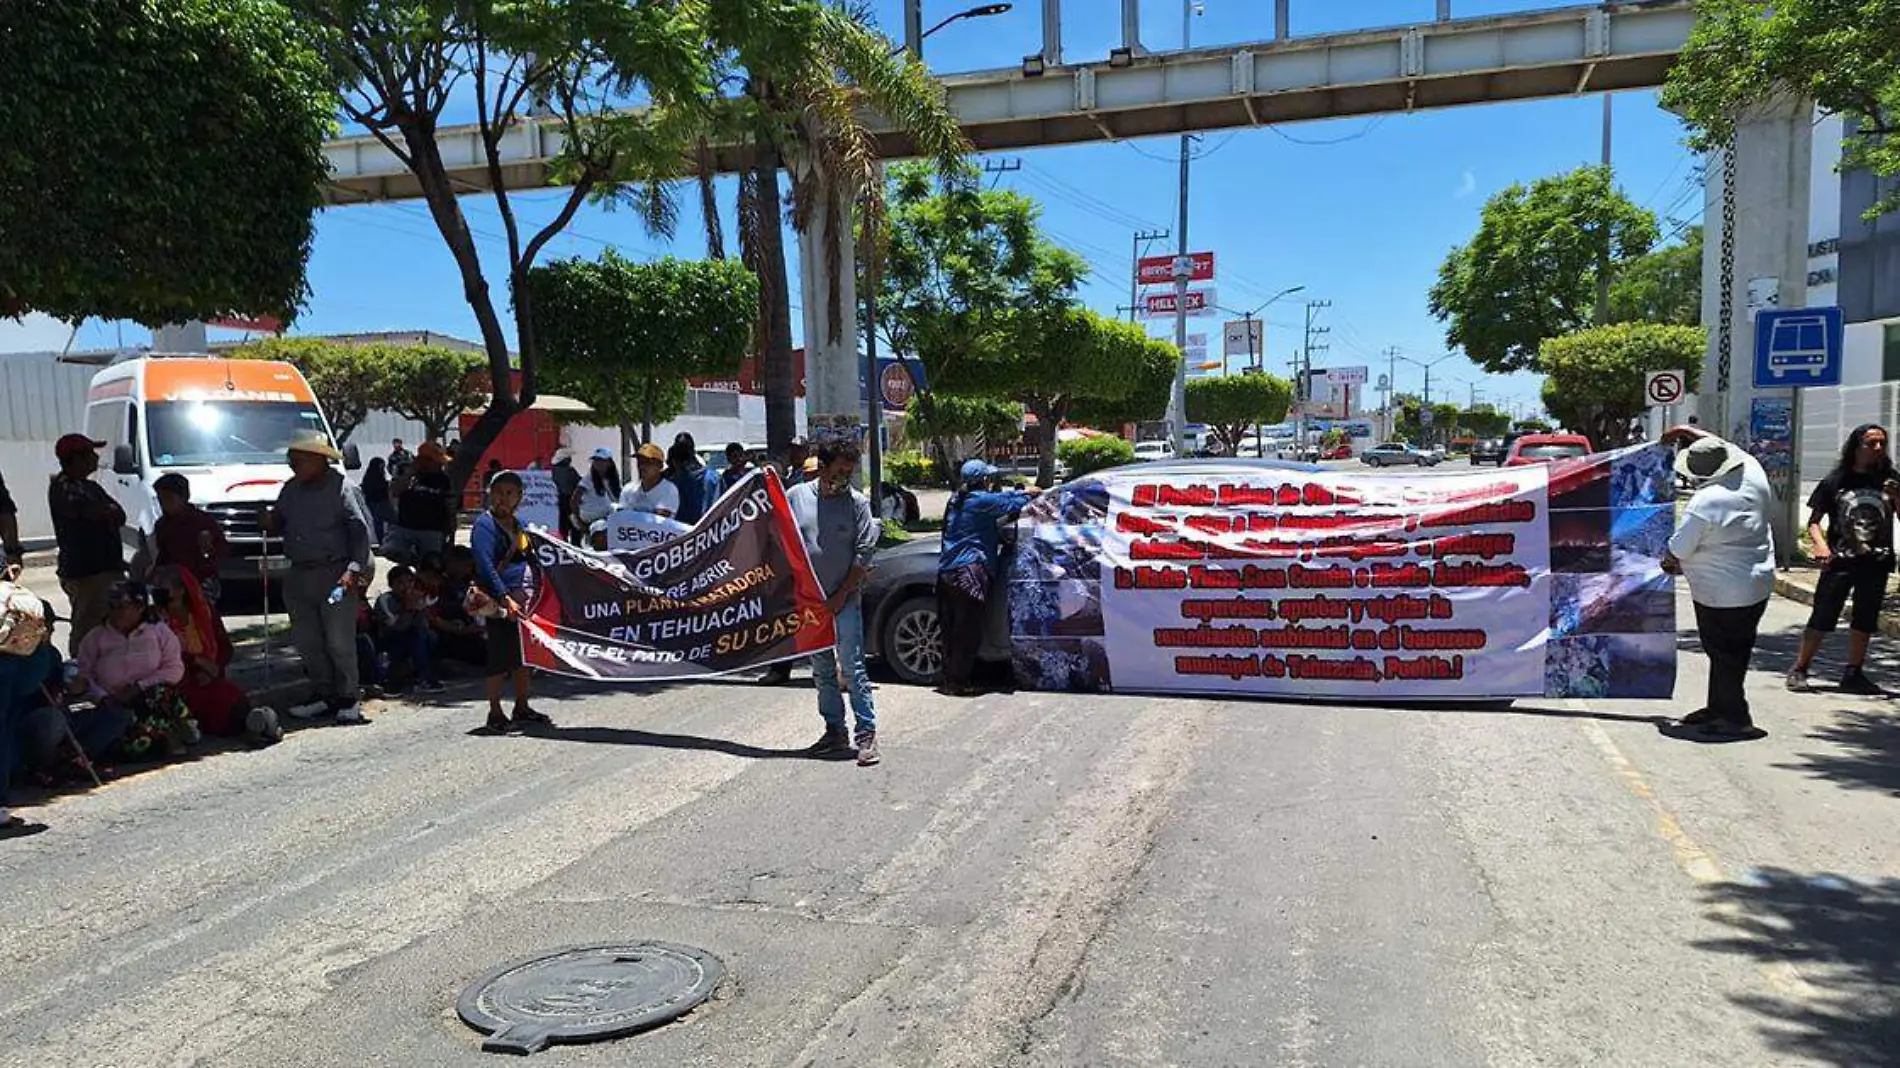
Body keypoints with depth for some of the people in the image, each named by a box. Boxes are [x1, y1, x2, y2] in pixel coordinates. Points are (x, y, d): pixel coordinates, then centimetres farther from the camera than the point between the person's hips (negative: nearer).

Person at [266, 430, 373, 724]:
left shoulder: (339, 488, -8)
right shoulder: (292, 489, 12)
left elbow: (360, 531, -11)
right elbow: (280, 522, 25)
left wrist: (354, 568, -20)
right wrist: (271, 522, 0)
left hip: (334, 573, -7)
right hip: (299, 575, 7)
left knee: (339, 641, -5)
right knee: (306, 641, 10)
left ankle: (347, 700, 4)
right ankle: (322, 695, 21)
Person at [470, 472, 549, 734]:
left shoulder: (517, 525, 15)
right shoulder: (485, 524, -9)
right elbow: (486, 566, -18)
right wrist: (506, 599, -24)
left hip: (519, 596, 8)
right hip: (498, 599, -8)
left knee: (524, 653, 13)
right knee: (500, 656, -5)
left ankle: (522, 709, 25)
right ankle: (495, 715, 4)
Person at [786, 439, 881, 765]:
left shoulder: (857, 502, -4)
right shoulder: (796, 496, 2)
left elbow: (864, 554, -6)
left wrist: (840, 597, -10)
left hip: (844, 601, -3)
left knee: (853, 668, -5)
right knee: (822, 671, 11)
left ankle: (867, 733, 0)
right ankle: (835, 732, 21)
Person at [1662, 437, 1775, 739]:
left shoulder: (1703, 505, -25)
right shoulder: (1753, 474, -6)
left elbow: (1677, 552, -13)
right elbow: (1729, 449, 18)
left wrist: (1669, 564, 8)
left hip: (1721, 593, -8)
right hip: (1759, 584, 8)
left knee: (1723, 655, 4)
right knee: (1736, 652, 17)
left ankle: (1734, 719, 10)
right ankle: (1718, 708, 30)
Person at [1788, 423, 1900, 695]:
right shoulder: (1835, 481, -2)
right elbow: (1814, 521, -1)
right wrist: (1820, 545, -18)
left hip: (1876, 563, 3)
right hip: (1839, 562, -3)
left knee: (1865, 621, 11)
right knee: (1822, 618, -4)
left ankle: (1854, 674, 22)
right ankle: (1799, 670, 5)